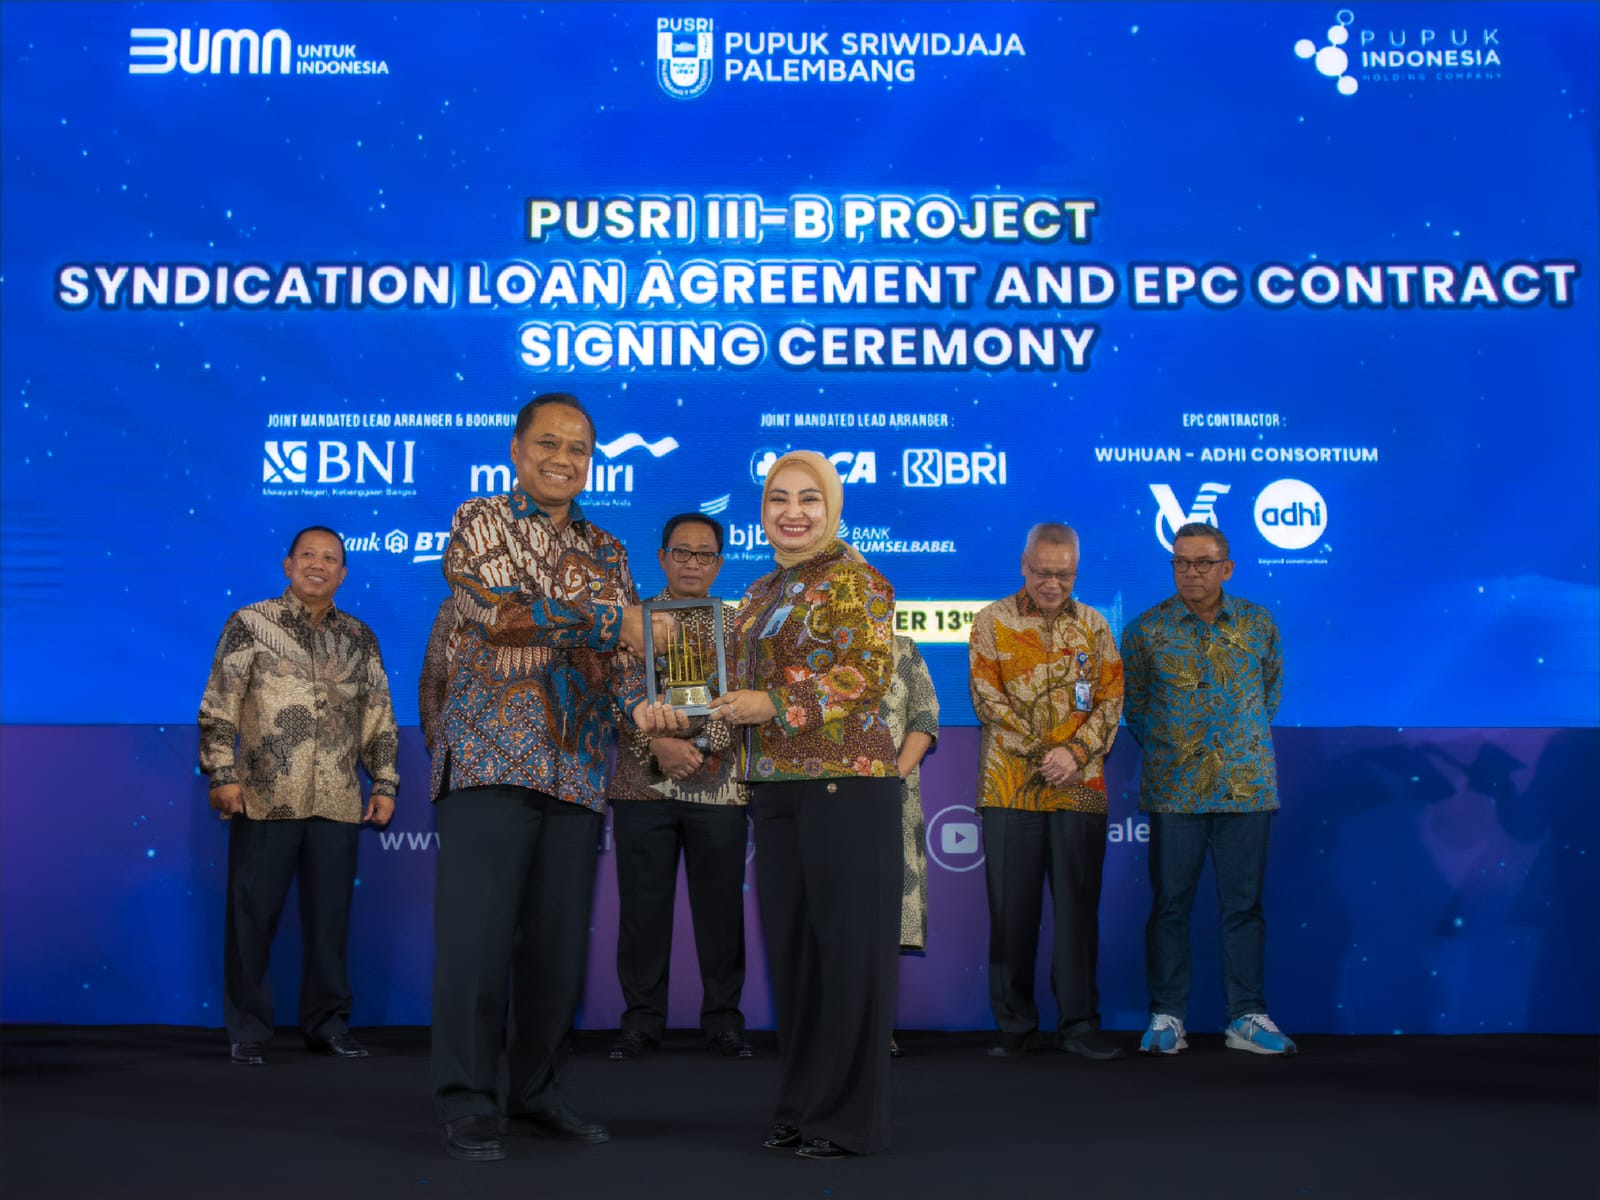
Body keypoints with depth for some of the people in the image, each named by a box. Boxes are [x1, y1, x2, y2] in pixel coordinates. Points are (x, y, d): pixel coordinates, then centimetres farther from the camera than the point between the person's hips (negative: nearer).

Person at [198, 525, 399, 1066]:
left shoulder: (359, 639, 14)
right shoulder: (250, 625, 4)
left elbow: (380, 718, 16)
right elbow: (218, 707, 0)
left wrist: (384, 783, 10)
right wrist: (223, 774, -8)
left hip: (338, 804, 3)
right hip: (265, 799, -3)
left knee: (330, 917, 6)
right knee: (253, 914, 2)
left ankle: (327, 1025, 16)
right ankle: (247, 1031, 12)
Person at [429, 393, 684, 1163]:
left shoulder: (606, 550, 17)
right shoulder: (479, 521, 3)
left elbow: (620, 649, 8)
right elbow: (501, 610, -15)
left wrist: (641, 704, -14)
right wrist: (616, 621, -18)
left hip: (578, 769, 5)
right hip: (492, 757, -5)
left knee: (560, 940, 8)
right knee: (479, 933, -6)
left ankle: (537, 1094, 20)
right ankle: (466, 1102, 3)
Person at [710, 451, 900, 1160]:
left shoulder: (853, 580, -4)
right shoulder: (760, 594, 18)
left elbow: (868, 675, -15)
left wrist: (773, 705, -16)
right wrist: (723, 706, 5)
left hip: (845, 781, -7)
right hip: (775, 784, 7)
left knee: (847, 945, -2)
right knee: (788, 943, 9)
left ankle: (849, 1117, 7)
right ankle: (802, 1102, 20)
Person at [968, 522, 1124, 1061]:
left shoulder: (1093, 625, 11)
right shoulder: (991, 621, 4)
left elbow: (1111, 698, 5)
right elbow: (987, 698, -3)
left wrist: (1075, 752, -11)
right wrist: (1041, 756, -11)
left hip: (1080, 789, 2)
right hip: (1009, 788, -1)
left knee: (1078, 907, 4)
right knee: (1012, 909, 3)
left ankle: (1079, 1023, 13)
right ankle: (1014, 1025, 13)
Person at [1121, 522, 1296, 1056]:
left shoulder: (1258, 624, 5)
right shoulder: (1147, 630, 1)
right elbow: (1132, 701, 12)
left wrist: (1248, 737, 12)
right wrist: (1159, 743, 6)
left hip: (1246, 785, 1)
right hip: (1174, 786, -1)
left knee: (1244, 903, 5)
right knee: (1170, 904, 3)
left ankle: (1247, 1017, 14)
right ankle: (1166, 1016, 12)